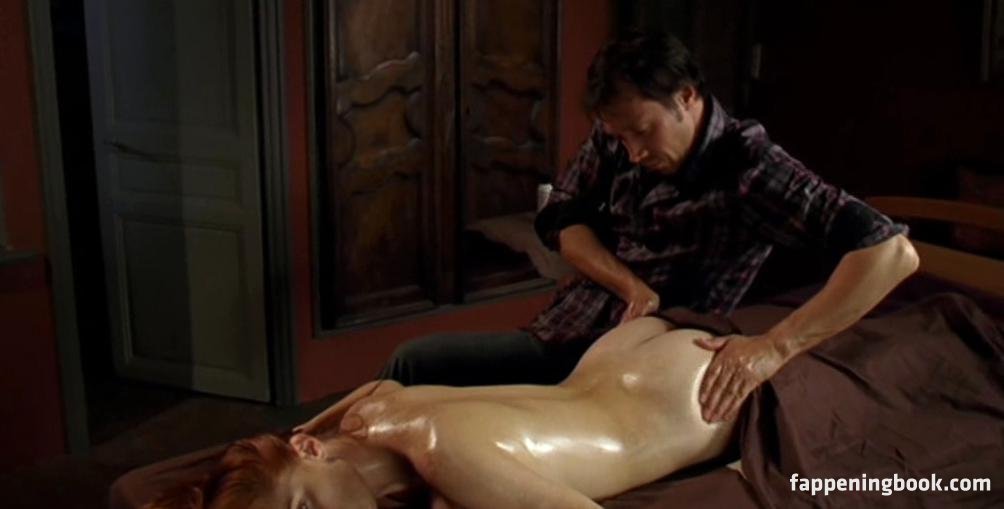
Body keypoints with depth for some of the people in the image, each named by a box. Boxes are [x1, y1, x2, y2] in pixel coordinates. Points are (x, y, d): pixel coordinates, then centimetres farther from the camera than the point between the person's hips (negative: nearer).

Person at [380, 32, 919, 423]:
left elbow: (893, 251, -30)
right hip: (559, 336, 6)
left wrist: (775, 347, -39)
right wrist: (633, 288, -15)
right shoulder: (616, 136, -2)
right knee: (415, 361, -5)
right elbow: (560, 220, 4)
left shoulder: (749, 166, -22)